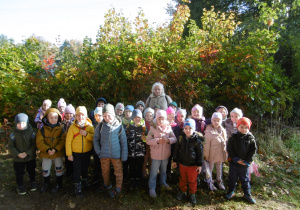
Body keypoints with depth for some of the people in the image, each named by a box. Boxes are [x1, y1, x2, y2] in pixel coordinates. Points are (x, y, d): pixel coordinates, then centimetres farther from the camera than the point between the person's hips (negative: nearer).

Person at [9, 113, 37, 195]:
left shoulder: (31, 132, -13)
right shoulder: (13, 133, -12)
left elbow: (34, 144, -11)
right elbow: (10, 146, -6)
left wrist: (27, 153, -20)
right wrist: (18, 154, -18)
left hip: (30, 157, 0)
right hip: (18, 158, 0)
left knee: (31, 171, 19)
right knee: (19, 173, 13)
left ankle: (32, 182, 43)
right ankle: (20, 186, 35)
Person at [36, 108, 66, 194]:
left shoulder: (61, 129, -6)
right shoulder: (43, 129, -5)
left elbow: (63, 140, -12)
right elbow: (39, 142, -9)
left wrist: (56, 149, -23)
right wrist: (47, 149, -22)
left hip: (58, 153, -1)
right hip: (46, 154, 1)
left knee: (59, 169, 12)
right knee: (45, 170, 15)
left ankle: (59, 185, 32)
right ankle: (46, 184, 40)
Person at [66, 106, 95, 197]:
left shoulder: (90, 126, -6)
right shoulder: (73, 127, -10)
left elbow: (94, 138, -10)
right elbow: (68, 141, -9)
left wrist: (86, 134, -27)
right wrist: (69, 154, -9)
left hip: (87, 152, 2)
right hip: (76, 153, -2)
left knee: (85, 168, 21)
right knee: (77, 170, 6)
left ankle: (84, 180, 46)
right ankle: (78, 186, 23)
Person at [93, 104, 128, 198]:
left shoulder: (119, 126, -8)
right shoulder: (100, 126, -5)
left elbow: (124, 142, -4)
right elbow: (96, 139, 6)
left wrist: (124, 155, -5)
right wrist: (98, 151, -2)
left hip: (116, 154, -2)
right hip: (104, 154, 2)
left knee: (118, 171, 10)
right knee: (105, 171, 19)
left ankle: (118, 187, 31)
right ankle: (107, 184, 43)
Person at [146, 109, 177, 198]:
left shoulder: (168, 128, -2)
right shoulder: (153, 128, -11)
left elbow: (174, 138, -3)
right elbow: (148, 140, -13)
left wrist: (168, 140, -23)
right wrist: (157, 141, -26)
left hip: (166, 154, 4)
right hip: (156, 155, -3)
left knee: (164, 170, 24)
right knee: (154, 172, 7)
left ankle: (163, 182, 47)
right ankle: (152, 188, 24)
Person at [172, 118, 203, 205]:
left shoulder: (197, 139, -14)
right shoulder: (181, 138, -7)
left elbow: (200, 153, -7)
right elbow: (176, 149, 4)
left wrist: (199, 165, -5)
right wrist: (174, 160, 7)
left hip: (193, 165, -3)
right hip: (182, 163, 3)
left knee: (192, 180, 12)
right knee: (182, 179, 19)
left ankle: (192, 194, 34)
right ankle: (183, 192, 41)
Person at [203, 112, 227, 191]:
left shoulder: (223, 130, -1)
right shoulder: (209, 131, -17)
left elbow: (224, 142, 9)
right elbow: (206, 144, -13)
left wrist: (225, 153, 10)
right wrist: (205, 155, -10)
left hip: (220, 154, 5)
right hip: (211, 154, -5)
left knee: (219, 168, 20)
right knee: (210, 168, 12)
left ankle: (219, 182, 39)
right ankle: (210, 183, 30)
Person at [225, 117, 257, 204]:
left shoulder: (251, 138, -6)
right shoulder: (233, 137, -10)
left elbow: (253, 150, -3)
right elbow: (229, 149, -7)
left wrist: (247, 161, -9)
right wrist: (236, 159, -14)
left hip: (245, 163, 1)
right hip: (233, 162, 0)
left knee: (245, 179, 16)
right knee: (232, 177, 15)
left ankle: (247, 194, 34)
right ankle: (231, 191, 33)